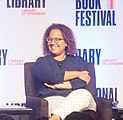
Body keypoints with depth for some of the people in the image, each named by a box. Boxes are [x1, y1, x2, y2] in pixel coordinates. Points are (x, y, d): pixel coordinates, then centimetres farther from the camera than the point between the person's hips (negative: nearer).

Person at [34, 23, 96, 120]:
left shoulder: (78, 61, 24)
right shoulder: (42, 62, 19)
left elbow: (83, 81, 4)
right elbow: (52, 77, -4)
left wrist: (62, 86, -10)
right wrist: (79, 73, 4)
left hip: (78, 99, 2)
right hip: (53, 99, -2)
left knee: (83, 94, -38)